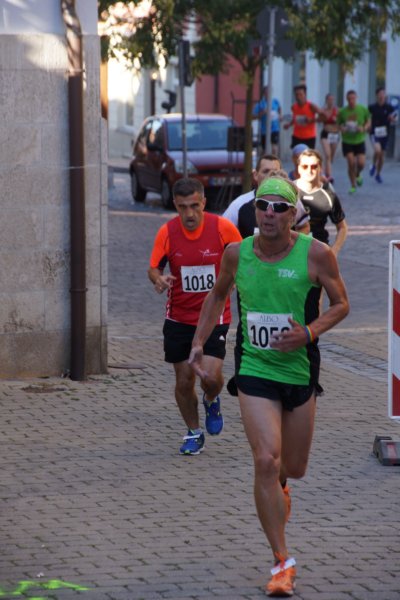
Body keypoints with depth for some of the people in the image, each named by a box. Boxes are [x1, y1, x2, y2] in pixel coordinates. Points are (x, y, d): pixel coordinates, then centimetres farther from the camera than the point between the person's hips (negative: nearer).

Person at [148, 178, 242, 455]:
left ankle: (212, 401, 21)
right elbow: (154, 267, 0)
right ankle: (194, 433, 26)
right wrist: (159, 279, -22)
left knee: (211, 374, -16)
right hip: (179, 318, 2)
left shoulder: (223, 228, -11)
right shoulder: (167, 232, -8)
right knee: (184, 380, 4)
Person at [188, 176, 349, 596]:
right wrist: (198, 343, 7)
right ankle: (282, 562, -7)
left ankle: (278, 486, 54)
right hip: (254, 370, -1)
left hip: (300, 369, 1)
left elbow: (341, 304, -1)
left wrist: (309, 333, -18)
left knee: (293, 468, 13)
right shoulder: (236, 254, -4)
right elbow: (217, 296, 15)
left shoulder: (315, 254, -10)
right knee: (266, 461, -16)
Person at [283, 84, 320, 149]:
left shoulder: (311, 106, -17)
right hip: (297, 136, 4)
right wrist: (289, 124, -1)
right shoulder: (294, 107, -2)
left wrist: (312, 120, -26)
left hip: (309, 137, -4)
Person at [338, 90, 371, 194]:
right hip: (347, 141, 0)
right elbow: (339, 124, 7)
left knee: (361, 163, -8)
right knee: (351, 163, -8)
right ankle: (353, 185, 9)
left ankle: (358, 174, 29)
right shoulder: (342, 112, -5)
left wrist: (364, 128, -14)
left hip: (359, 140, 0)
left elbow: (368, 122, 6)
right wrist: (342, 128, -16)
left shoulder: (363, 110, -6)